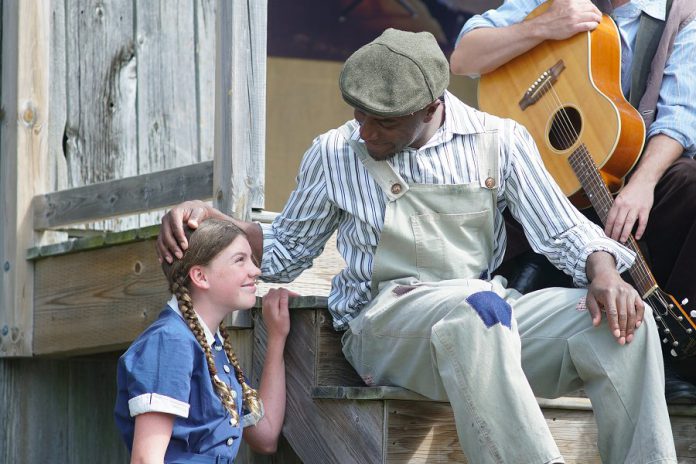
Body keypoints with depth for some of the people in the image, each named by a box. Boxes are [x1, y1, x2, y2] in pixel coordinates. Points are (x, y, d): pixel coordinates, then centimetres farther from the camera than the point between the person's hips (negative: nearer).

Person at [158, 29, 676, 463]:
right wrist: (210, 219, 4)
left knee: (620, 322, -25)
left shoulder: (499, 141, 7)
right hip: (385, 321, -2)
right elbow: (285, 252, 19)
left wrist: (604, 272, -15)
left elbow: (564, 231, 6)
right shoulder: (335, 154, 8)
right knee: (478, 305, -38)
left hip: (492, 320, 2)